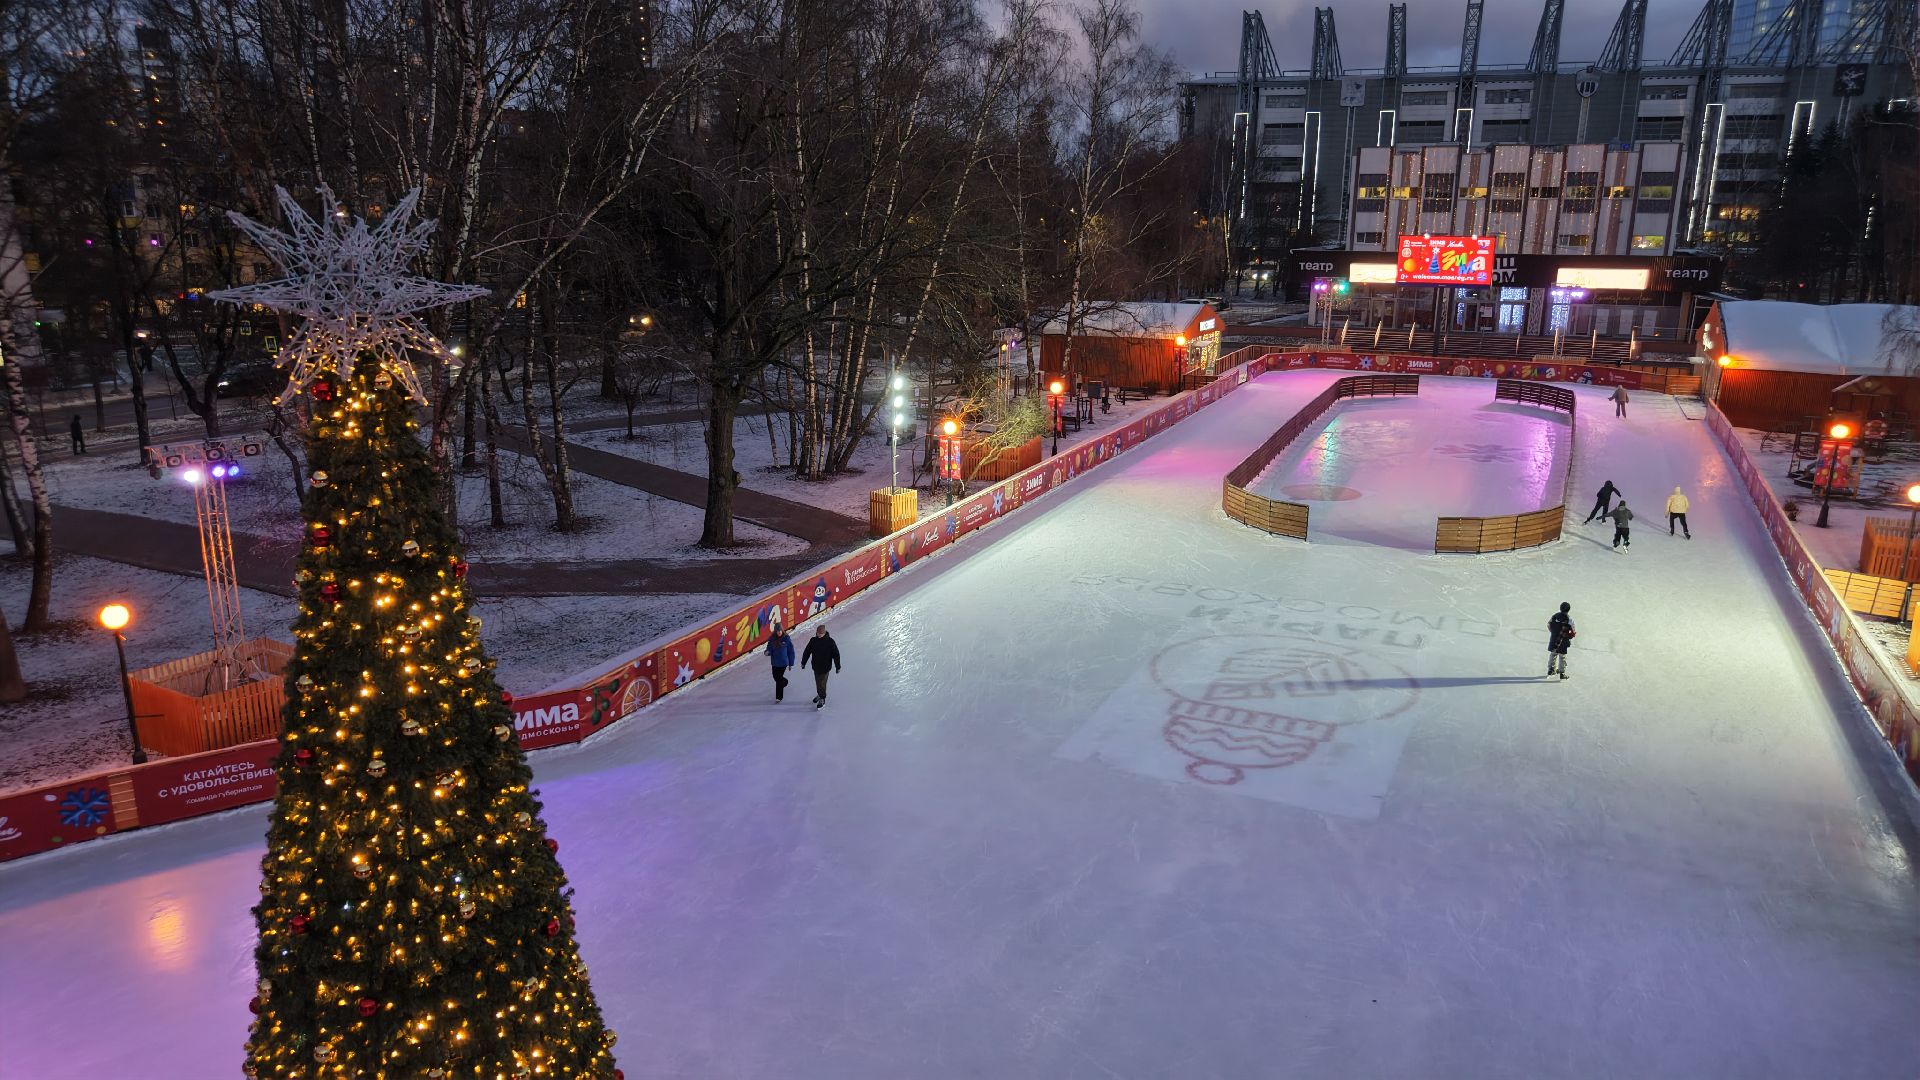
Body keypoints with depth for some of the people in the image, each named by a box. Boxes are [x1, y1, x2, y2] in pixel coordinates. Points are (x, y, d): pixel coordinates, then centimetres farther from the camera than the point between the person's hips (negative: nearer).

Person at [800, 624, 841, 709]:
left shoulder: (830, 641, -14)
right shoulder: (813, 641, -4)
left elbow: (836, 654, -7)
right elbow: (807, 651, 7)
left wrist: (838, 666, -4)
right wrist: (803, 663, 13)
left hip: (825, 667, -4)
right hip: (816, 666, 4)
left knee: (822, 683, -1)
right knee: (817, 682, 17)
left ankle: (822, 699, 15)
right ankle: (820, 694, 40)